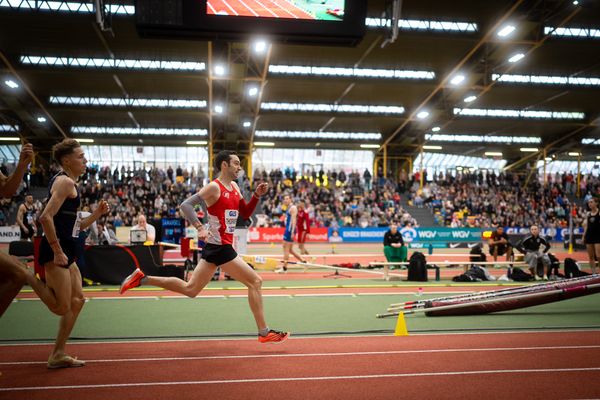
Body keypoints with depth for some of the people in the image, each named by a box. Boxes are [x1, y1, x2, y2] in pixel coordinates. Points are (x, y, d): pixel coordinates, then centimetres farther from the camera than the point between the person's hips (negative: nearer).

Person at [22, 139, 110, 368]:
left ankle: (58, 355, 18)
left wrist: (97, 213, 9)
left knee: (77, 301, 12)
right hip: (56, 252, -10)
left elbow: (75, 226, 22)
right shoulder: (65, 181, -11)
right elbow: (46, 217, -24)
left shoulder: (69, 183, 19)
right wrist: (57, 250, -23)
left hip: (65, 252, 10)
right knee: (62, 307, -8)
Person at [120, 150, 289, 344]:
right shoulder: (214, 187, -12)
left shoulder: (234, 187, 14)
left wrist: (257, 195, 4)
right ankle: (264, 333, 2)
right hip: (219, 247, -9)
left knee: (190, 289, 14)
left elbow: (245, 214, 18)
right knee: (255, 281, -5)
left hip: (216, 247, 9)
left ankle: (142, 278, 18)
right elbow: (186, 205, -18)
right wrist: (200, 228, -29)